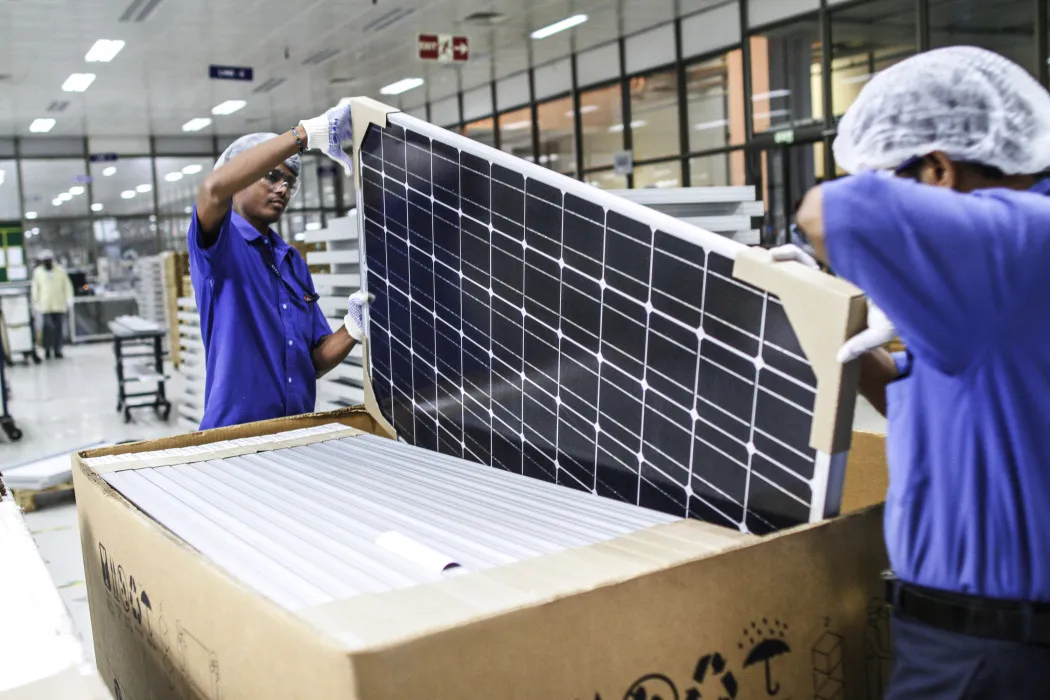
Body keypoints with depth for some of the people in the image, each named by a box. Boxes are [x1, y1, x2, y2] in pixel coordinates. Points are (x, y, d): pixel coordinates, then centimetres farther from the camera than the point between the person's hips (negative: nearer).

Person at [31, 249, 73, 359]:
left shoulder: (60, 271, 6)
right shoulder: (37, 272, 6)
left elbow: (67, 286, 8)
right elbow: (35, 288, 9)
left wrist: (69, 299, 0)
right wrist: (36, 303, 6)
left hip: (59, 305, 1)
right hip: (45, 306, -1)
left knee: (59, 328, 2)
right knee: (47, 327, -10)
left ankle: (58, 350, 10)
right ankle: (47, 350, 1)